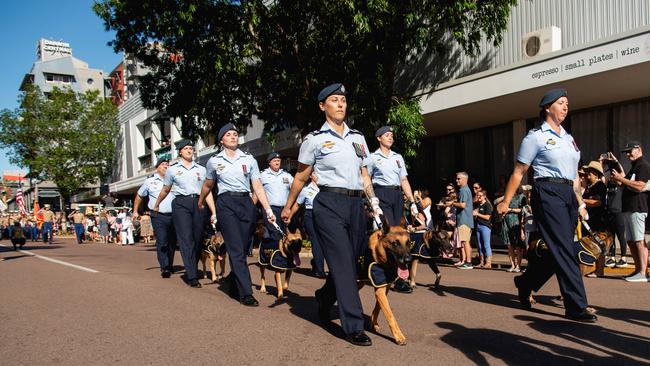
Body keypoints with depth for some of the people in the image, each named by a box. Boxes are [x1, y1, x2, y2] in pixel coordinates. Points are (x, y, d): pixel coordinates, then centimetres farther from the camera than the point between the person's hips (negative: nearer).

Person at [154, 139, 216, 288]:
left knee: (198, 240, 1)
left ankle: (192, 270, 18)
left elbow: (207, 192, 10)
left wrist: (214, 212, 2)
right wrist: (156, 205, 34)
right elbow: (165, 191, 24)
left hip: (198, 204, 2)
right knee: (186, 239, -11)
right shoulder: (172, 169, 12)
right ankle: (192, 277, -13)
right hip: (180, 204, -2)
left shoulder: (201, 169, 15)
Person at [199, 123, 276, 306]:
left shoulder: (249, 159, 9)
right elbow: (208, 186, 24)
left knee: (243, 248, 4)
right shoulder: (214, 161, 8)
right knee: (236, 249, -9)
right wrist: (200, 203, 33)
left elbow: (258, 187, 4)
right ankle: (245, 293, -7)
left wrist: (268, 210, -4)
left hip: (246, 203, 2)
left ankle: (232, 282, 30)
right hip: (226, 204, -2)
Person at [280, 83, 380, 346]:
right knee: (343, 263, -9)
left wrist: (374, 201, 7)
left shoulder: (358, 138, 17)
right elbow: (301, 178, 10)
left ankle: (324, 298, 38)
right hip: (329, 203, -6)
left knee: (354, 260, 11)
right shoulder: (314, 139, 3)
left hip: (356, 204, 6)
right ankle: (353, 327, -2)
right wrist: (288, 207, 14)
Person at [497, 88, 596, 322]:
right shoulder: (536, 137, 0)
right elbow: (518, 172, -2)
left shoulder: (568, 138, 20)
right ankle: (576, 307, -5)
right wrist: (506, 202, -4)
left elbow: (574, 174, 23)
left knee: (559, 251, 8)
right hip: (548, 193, -8)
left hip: (569, 195, 8)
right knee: (565, 250, -10)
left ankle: (525, 282, 28)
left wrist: (580, 203, 18)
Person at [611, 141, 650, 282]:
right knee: (631, 242, 10)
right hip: (628, 209, 10)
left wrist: (621, 179, -15)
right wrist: (619, 179, 12)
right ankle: (637, 270, 16)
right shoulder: (634, 167, 24)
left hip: (637, 209, -10)